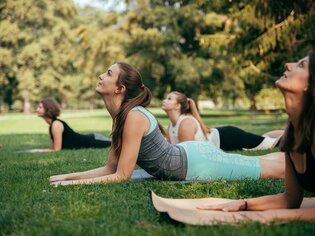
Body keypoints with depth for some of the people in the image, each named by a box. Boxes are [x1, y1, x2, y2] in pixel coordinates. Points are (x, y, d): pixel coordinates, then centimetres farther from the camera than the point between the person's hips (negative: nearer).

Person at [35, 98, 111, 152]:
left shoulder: (56, 125, -24)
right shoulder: (52, 124, 3)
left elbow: (57, 149, -24)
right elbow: (52, 147, 9)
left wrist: (40, 151, -19)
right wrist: (39, 150, -4)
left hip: (92, 141, -7)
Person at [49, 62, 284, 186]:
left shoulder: (133, 116, -27)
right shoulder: (121, 115, 0)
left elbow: (121, 176, -25)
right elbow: (110, 168, 4)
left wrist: (74, 183, -22)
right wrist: (69, 175, -2)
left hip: (199, 164, -7)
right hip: (192, 154, 7)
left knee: (275, 169, 6)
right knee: (263, 164, 24)